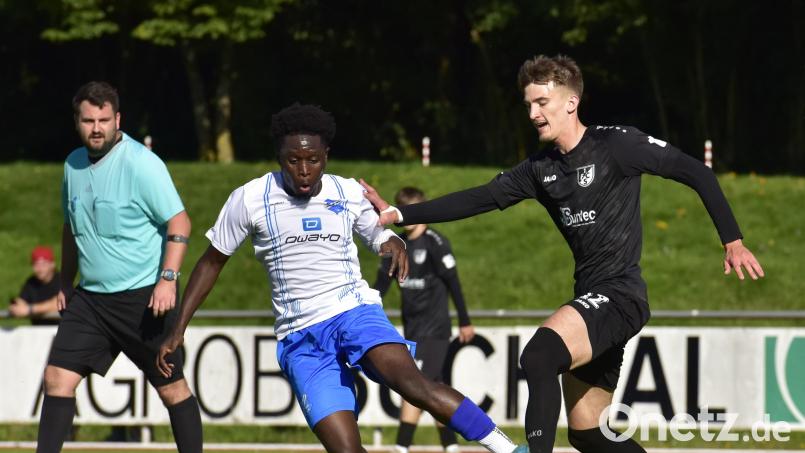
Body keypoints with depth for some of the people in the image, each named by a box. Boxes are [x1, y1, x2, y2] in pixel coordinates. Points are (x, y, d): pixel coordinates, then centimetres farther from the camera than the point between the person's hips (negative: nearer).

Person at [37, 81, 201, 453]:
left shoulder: (141, 164, -12)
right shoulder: (74, 165, 9)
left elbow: (179, 222, -15)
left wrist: (168, 278, -24)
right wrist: (66, 283, 23)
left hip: (145, 297, -6)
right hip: (90, 297, 6)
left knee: (172, 388, 0)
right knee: (57, 377, -3)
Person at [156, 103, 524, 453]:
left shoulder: (349, 193, 4)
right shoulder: (249, 200, -1)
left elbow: (376, 232, 22)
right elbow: (211, 262, 11)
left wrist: (394, 243, -4)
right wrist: (178, 330, 7)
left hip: (354, 312, 0)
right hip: (300, 339, 0)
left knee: (411, 382, -32)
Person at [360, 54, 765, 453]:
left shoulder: (616, 144, -8)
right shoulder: (541, 168, 12)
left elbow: (696, 173, -6)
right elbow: (478, 199, 14)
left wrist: (732, 241, -9)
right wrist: (398, 214, 7)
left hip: (620, 294, -8)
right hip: (590, 298, 8)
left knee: (538, 357, -29)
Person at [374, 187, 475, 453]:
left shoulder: (435, 243, -10)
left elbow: (453, 283, -8)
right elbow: (381, 283, 9)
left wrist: (464, 322, -7)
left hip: (434, 328, -7)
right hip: (412, 329, 7)